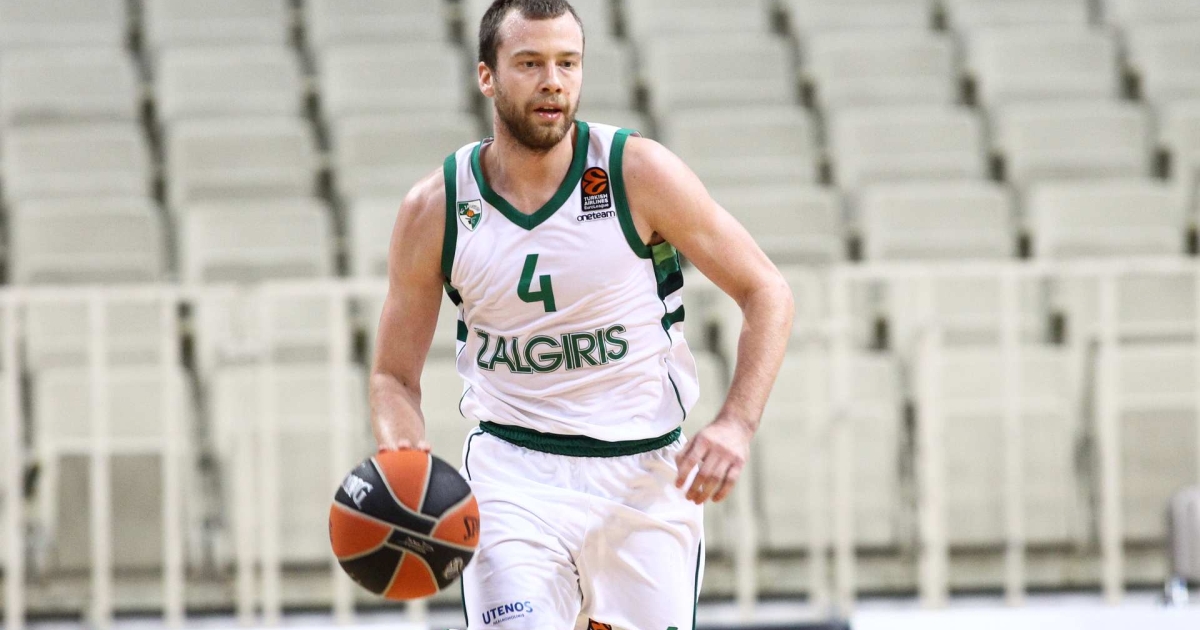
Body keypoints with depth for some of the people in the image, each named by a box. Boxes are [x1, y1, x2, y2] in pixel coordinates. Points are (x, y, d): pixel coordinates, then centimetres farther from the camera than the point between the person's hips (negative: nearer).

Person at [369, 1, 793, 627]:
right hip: (513, 472, -1)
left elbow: (766, 293, -2)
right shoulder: (433, 210, -5)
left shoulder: (638, 172, -9)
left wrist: (736, 424, -16)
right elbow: (394, 375, 5)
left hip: (647, 476, 1)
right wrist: (401, 454, -17)